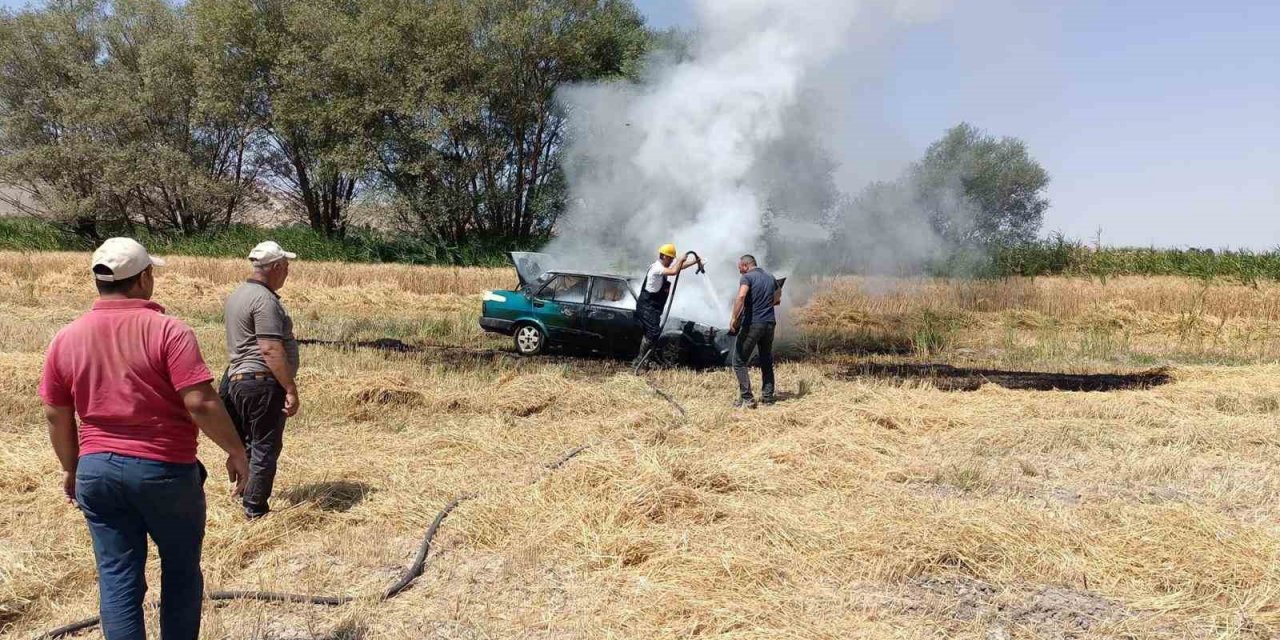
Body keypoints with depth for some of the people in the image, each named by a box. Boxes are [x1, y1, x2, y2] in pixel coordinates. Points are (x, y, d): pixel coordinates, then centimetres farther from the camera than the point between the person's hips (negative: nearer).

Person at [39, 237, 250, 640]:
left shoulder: (65, 339, 2)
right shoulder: (167, 330, -14)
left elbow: (56, 415, 9)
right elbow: (201, 403, -20)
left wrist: (71, 468, 22)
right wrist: (236, 451, -8)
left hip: (97, 470, 4)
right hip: (165, 470, -4)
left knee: (117, 579, 10)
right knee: (181, 571, 15)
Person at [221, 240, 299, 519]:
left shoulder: (236, 295, 15)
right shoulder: (264, 300, -17)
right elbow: (271, 350, -23)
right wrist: (291, 389, -21)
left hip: (237, 379, 10)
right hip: (263, 382, -10)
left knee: (248, 444, 19)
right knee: (265, 447, -2)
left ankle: (243, 497, 28)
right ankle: (256, 511, 4)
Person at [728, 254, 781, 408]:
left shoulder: (747, 277, -6)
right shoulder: (770, 278, 14)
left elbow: (741, 296, -25)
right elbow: (777, 299, 22)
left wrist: (734, 318, -24)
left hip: (752, 324, -7)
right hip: (769, 324, 7)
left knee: (739, 362, 0)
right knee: (767, 362, 17)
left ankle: (746, 399, -6)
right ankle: (767, 396, 18)